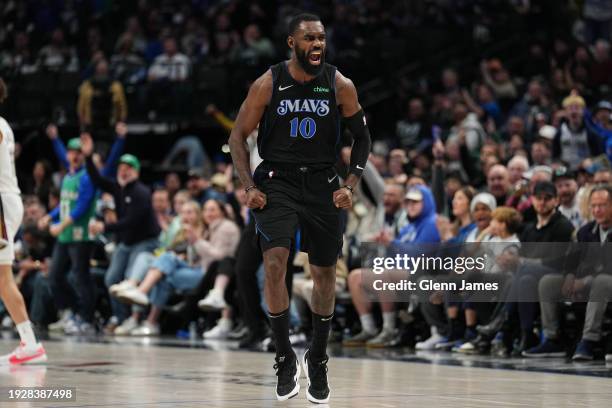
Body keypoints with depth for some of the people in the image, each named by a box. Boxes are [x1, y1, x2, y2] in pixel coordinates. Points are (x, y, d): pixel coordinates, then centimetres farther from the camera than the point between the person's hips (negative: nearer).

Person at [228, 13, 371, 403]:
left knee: (325, 272, 8)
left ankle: (318, 360, 27)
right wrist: (250, 188, -8)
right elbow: (239, 136, 1)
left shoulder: (340, 85, -5)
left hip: (323, 184, 2)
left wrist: (351, 185, -3)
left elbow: (362, 136, 7)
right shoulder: (268, 84, -8)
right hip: (277, 181, -2)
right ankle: (285, 357, -6)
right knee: (275, 262, -19)